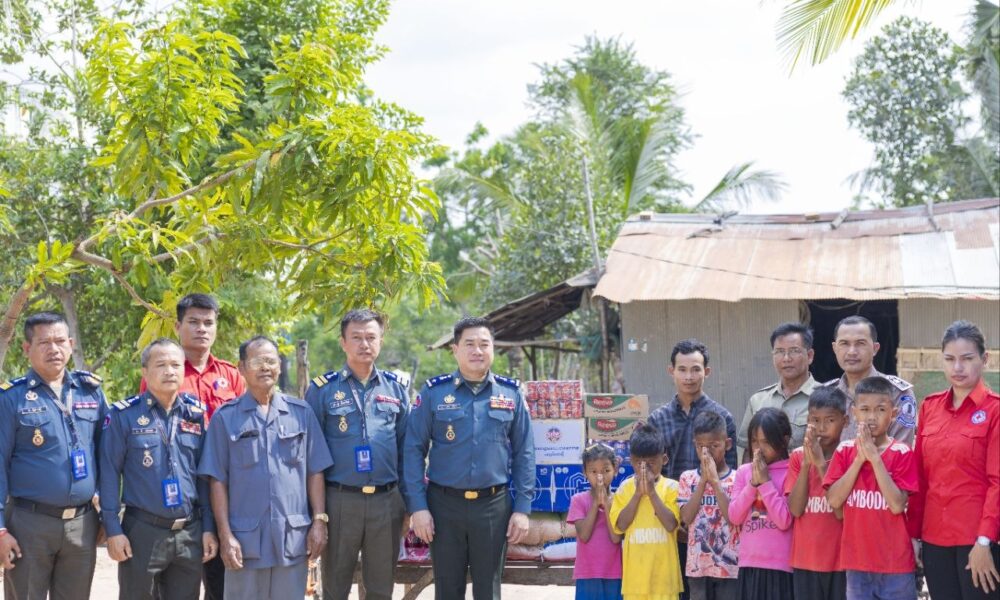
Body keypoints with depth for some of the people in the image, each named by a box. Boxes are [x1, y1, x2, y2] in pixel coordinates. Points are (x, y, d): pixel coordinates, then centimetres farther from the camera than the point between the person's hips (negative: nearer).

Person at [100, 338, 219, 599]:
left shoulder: (197, 414, 8)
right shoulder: (124, 415, -4)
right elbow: (109, 473, -4)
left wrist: (208, 528, 6)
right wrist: (113, 529, -10)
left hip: (190, 533, 4)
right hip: (143, 531, -3)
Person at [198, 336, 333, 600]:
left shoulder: (301, 413, 8)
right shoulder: (225, 417, 2)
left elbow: (314, 473, 9)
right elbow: (218, 481, 0)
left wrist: (319, 521, 1)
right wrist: (225, 535, -6)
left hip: (293, 537, 2)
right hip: (245, 540, -2)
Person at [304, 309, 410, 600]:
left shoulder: (396, 388, 8)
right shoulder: (322, 389, -1)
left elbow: (407, 446, 13)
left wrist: (407, 499, 8)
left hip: (387, 501, 2)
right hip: (339, 500, -2)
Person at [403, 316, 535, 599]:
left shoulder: (511, 394, 4)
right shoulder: (433, 392, -1)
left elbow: (523, 454, 6)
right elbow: (413, 450, -1)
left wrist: (522, 508, 0)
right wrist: (417, 507, -8)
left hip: (494, 505, 1)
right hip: (444, 505, -1)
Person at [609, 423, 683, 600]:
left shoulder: (671, 487, -2)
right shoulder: (625, 487, 4)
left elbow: (671, 524, -14)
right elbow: (620, 525, -6)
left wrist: (652, 492, -15)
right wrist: (638, 493, -12)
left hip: (662, 573, -2)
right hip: (634, 573, 2)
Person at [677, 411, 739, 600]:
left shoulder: (736, 479, -1)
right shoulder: (688, 478, 6)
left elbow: (733, 516, -15)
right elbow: (686, 517, -8)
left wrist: (715, 480, -16)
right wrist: (703, 479, -12)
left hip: (729, 565, -2)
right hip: (698, 565, 2)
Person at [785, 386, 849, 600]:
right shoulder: (798, 457, 4)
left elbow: (843, 511, -14)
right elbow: (795, 509, -5)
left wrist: (821, 463, -18)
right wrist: (806, 463, -14)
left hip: (840, 560, -3)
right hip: (805, 560, 3)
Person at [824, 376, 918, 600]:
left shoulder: (901, 453, -6)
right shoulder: (844, 451, 3)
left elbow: (897, 505, -16)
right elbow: (834, 500, -6)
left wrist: (875, 458, -18)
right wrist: (859, 459, -13)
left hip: (895, 562, -3)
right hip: (856, 559, 3)